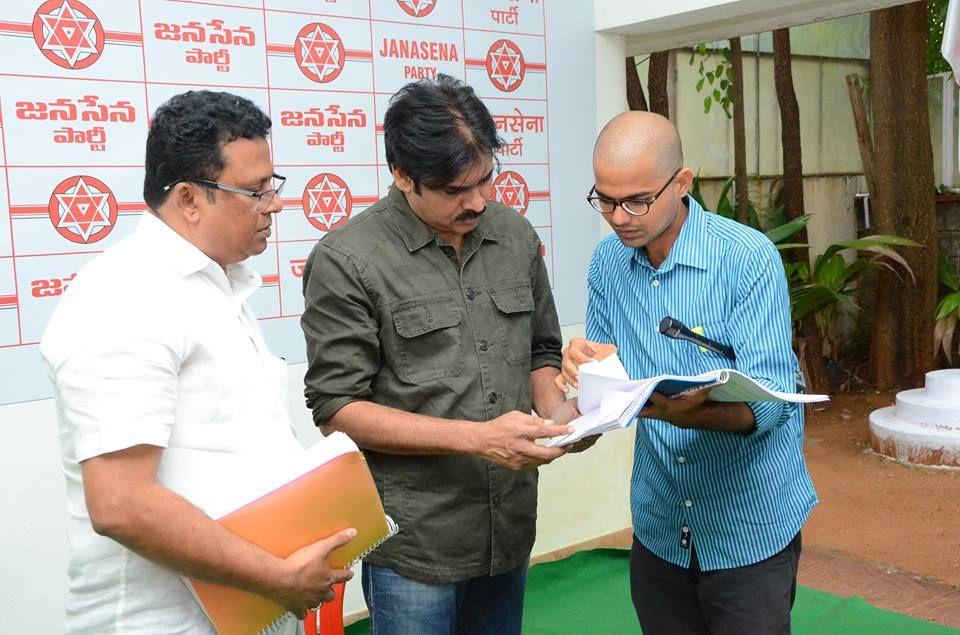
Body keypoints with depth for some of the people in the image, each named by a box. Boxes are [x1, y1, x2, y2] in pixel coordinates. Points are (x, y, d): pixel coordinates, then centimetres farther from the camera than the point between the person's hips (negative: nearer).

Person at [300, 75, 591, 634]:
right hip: (414, 545, -5)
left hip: (510, 533, 5)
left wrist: (554, 409, -6)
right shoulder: (347, 261, -13)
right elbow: (338, 408, -13)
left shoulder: (516, 236, 4)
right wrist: (478, 438, -20)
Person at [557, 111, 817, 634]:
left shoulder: (748, 258, -17)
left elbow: (767, 398, -22)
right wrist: (588, 365, -18)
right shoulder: (607, 262, -2)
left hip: (750, 527, -4)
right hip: (658, 526, 5)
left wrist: (689, 414, -42)